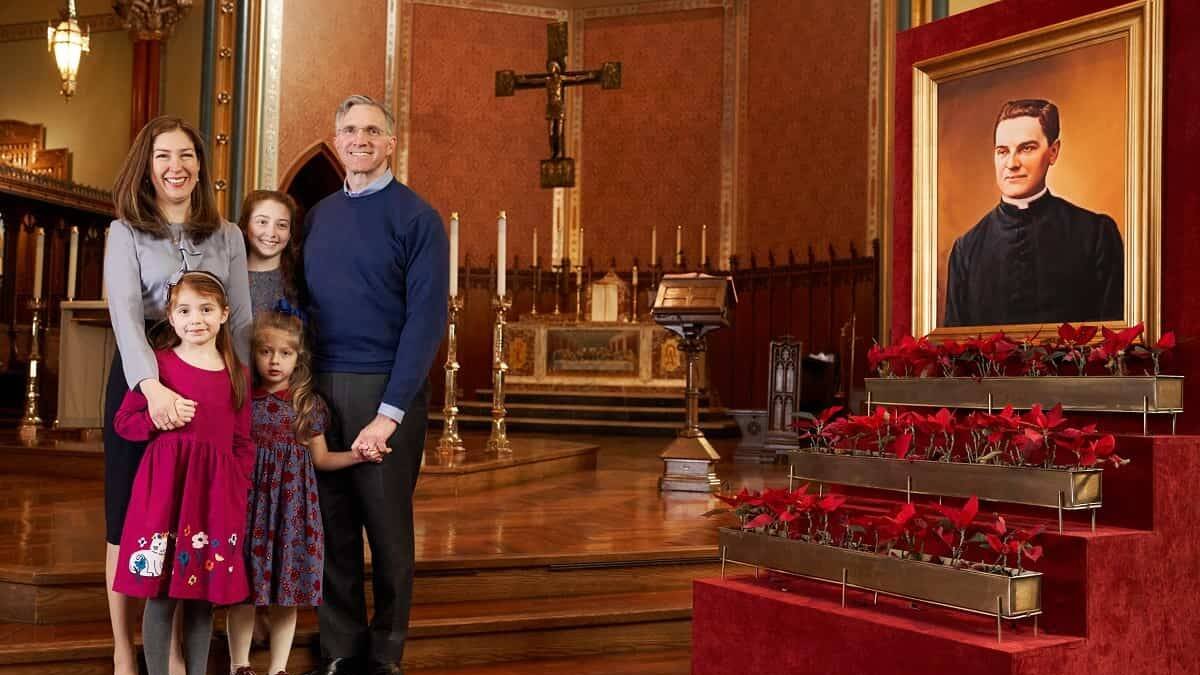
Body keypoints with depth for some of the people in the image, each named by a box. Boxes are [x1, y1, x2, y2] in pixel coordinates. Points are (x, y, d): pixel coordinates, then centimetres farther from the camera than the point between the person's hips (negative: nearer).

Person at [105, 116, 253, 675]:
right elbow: (125, 314, -15)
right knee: (129, 518, 5)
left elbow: (241, 320, 6)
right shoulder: (125, 232, -1)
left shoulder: (227, 237, 9)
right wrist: (153, 385, -30)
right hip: (139, 380, -2)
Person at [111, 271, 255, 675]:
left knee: (205, 592, 10)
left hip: (216, 491, 3)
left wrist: (240, 493, 3)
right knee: (160, 593, 2)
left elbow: (243, 444, 10)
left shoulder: (237, 374, 7)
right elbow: (123, 422, 3)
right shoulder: (158, 362, 0)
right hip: (164, 485, -2)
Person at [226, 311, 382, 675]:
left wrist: (356, 456, -4)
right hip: (250, 499, -1)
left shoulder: (309, 404, 3)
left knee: (287, 588, 6)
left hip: (292, 502, 1)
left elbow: (320, 458, 9)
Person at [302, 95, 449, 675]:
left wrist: (389, 412, -17)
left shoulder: (416, 218, -3)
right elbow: (304, 304, 15)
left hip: (385, 391, -4)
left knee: (388, 528, 6)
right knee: (333, 528, 8)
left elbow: (427, 320, -10)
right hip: (319, 388, 4)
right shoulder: (318, 216, 13)